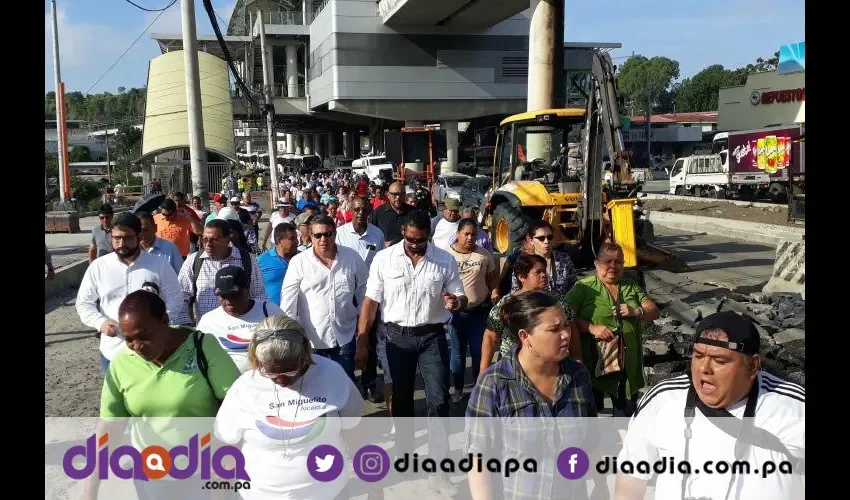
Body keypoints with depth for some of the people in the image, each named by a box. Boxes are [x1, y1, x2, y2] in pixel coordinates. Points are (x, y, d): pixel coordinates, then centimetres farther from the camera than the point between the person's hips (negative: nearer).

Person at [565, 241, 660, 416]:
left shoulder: (631, 286, 12)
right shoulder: (584, 287, -2)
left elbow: (655, 312, 10)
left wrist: (636, 311, -10)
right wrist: (592, 328, -22)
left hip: (628, 363, 4)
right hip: (595, 363, -4)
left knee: (627, 412, 15)